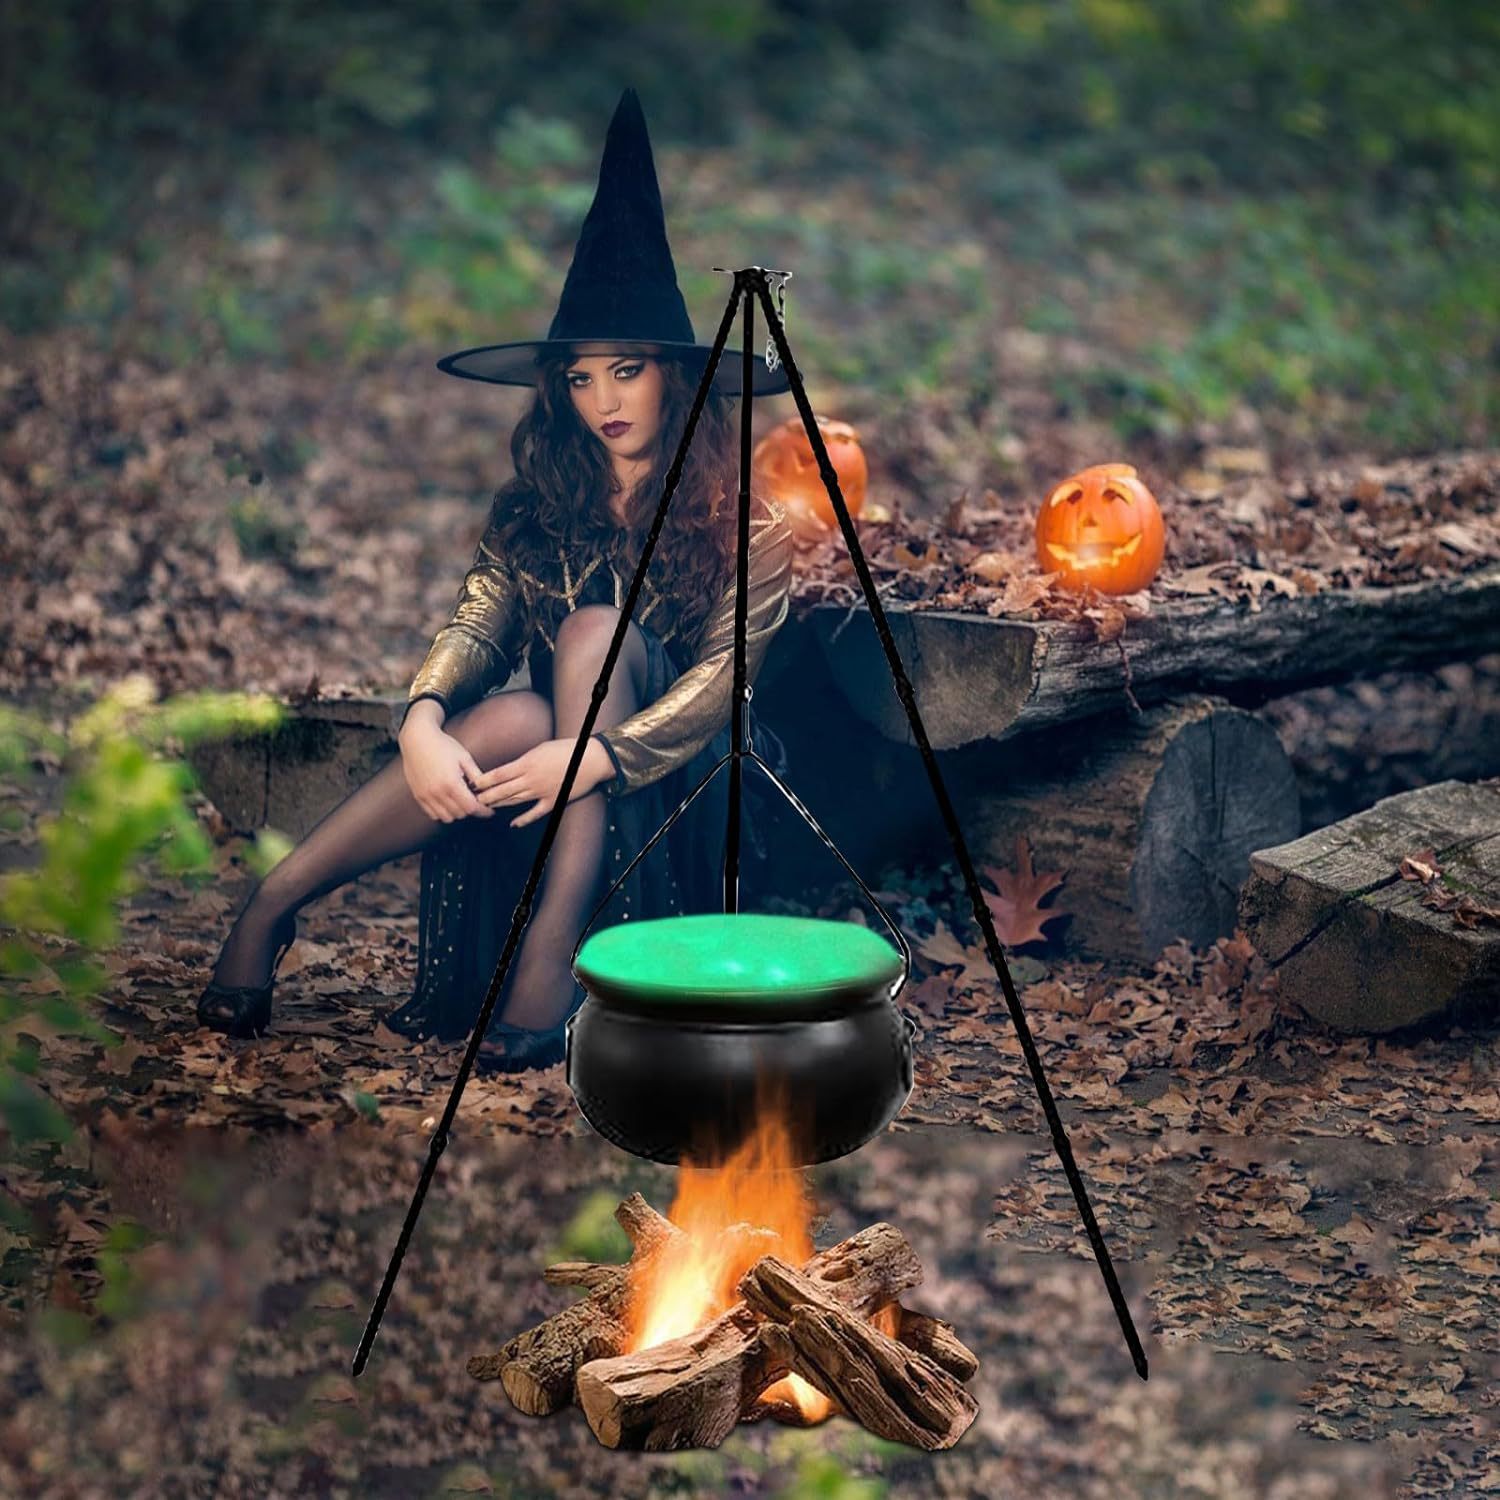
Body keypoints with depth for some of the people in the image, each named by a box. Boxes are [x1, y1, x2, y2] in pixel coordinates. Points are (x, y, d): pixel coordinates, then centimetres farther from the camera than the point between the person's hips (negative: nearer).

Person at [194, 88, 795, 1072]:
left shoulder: (745, 524, -2)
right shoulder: (538, 505, 9)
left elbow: (722, 677, -15)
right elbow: (479, 625, -4)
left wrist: (597, 755, -33)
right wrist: (424, 724, -28)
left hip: (677, 798, -2)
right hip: (550, 752, 2)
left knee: (598, 626, -29)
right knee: (513, 720, -33)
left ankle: (551, 948, -40)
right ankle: (276, 905, -30)